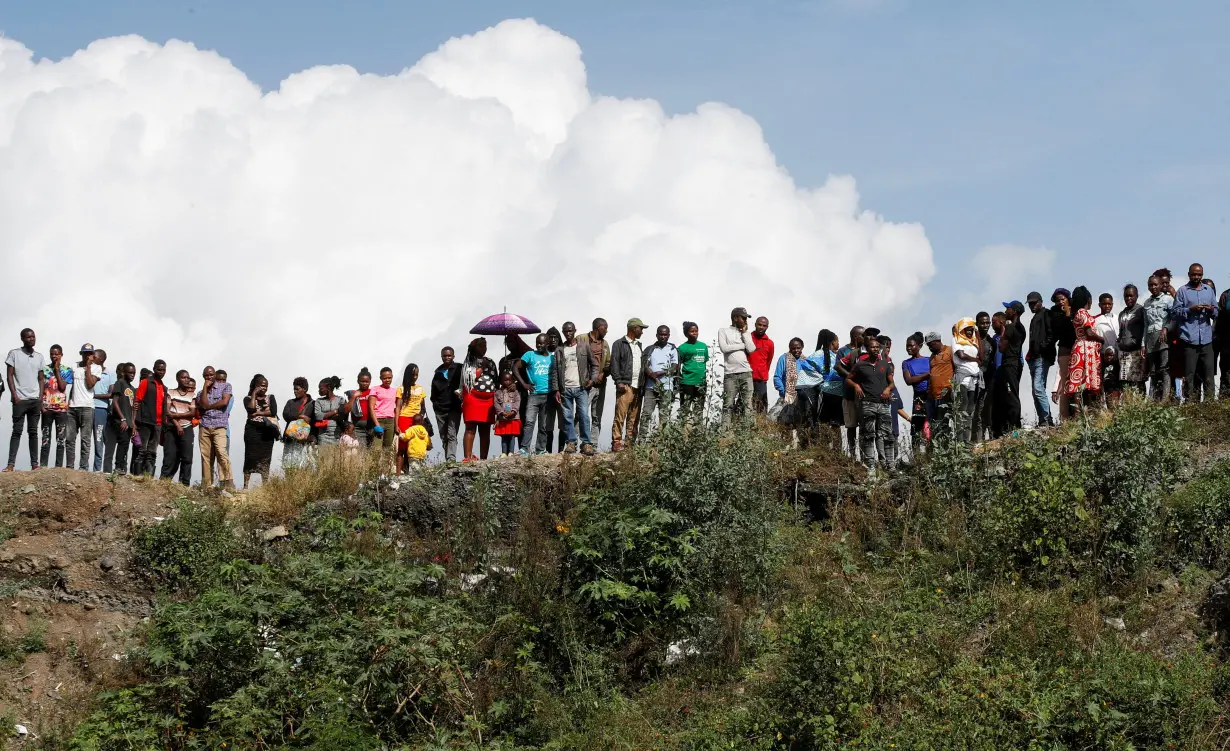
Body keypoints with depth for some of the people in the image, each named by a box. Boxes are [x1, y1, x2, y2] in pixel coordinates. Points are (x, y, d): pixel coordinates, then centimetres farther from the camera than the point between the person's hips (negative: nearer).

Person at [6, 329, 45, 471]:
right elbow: (9, 376, -2)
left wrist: (41, 398, 4)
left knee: (33, 432, 5)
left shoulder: (39, 357, 11)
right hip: (20, 399, -4)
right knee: (17, 431, -6)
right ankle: (11, 464, -9)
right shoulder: (14, 354, 0)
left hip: (35, 400, 4)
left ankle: (34, 463, 6)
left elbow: (41, 379, 14)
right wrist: (14, 396, -10)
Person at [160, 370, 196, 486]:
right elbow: (167, 411, 0)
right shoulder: (170, 393, 11)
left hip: (186, 429, 1)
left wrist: (176, 415, -9)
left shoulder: (192, 396, 15)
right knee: (170, 457, -6)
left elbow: (192, 413, 2)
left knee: (187, 458, -6)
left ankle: (185, 484, -7)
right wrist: (177, 424, -12)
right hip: (171, 429, -1)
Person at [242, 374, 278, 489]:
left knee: (265, 458, 0)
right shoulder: (248, 399, 8)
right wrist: (254, 394, -6)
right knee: (250, 457, -6)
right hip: (252, 431, -2)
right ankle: (246, 485, -6)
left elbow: (273, 412, -3)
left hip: (267, 431, 2)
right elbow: (251, 409, -14)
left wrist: (258, 413, -7)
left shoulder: (270, 398, 13)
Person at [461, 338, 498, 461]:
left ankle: (484, 459, 6)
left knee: (485, 431, 4)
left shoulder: (490, 362, 20)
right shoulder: (469, 363, 5)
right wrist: (481, 368, -8)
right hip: (473, 398, -5)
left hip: (489, 399, 5)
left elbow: (496, 380, 21)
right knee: (470, 429, -11)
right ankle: (467, 457, -17)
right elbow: (468, 378, -8)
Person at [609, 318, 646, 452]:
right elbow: (614, 364, -4)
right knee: (620, 415, -11)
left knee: (634, 418, 5)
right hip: (625, 386, -7)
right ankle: (616, 442, -11)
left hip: (638, 387, 7)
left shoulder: (639, 346, 23)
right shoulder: (619, 344, 2)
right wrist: (619, 382, -14)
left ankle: (630, 443, 7)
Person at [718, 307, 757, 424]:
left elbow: (751, 349, 2)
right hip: (731, 374, -3)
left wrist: (744, 333, 5)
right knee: (728, 405, -6)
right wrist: (743, 346, 0)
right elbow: (724, 348, -8)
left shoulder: (746, 333, 17)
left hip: (746, 373, 3)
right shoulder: (723, 331, 8)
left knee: (747, 404, -3)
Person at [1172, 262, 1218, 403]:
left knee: (1209, 373, 0)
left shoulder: (1209, 290, 17)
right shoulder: (1183, 291, 5)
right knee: (1189, 375, -2)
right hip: (1189, 339, -3)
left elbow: (1216, 314, 19)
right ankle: (1189, 401, 0)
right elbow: (1175, 313, -1)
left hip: (1206, 339, 3)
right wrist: (1190, 310, -14)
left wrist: (1212, 310, -3)